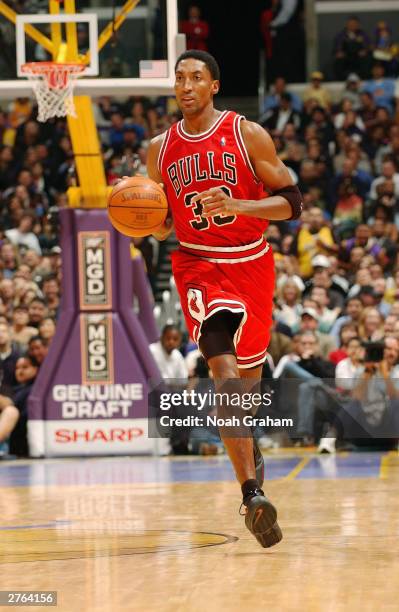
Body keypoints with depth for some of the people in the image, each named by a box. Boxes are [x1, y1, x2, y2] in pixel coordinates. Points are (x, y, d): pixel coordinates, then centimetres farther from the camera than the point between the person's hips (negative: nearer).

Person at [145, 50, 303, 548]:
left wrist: (234, 205, -23)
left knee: (247, 373, 14)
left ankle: (247, 444, 50)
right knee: (223, 365, -22)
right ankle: (252, 493, -29)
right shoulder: (160, 148, 3)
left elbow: (291, 203, -7)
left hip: (250, 264, 0)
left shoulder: (248, 134, -5)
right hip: (197, 266, 0)